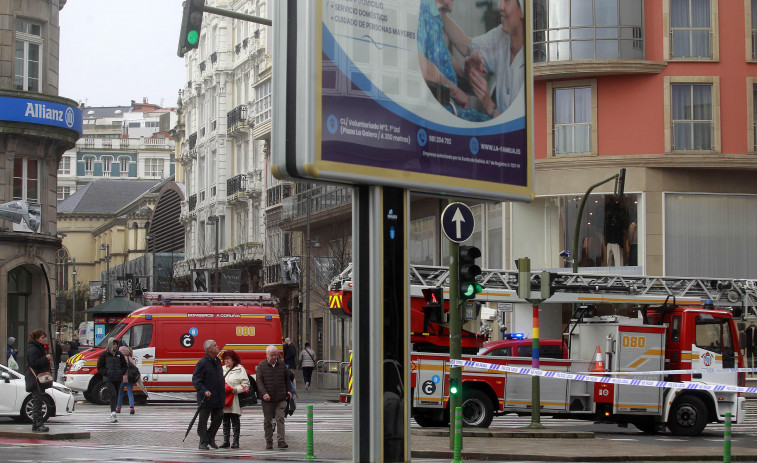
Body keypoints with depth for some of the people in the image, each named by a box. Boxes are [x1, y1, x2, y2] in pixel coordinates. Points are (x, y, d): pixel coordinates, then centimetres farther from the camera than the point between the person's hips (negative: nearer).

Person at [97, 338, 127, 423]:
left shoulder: (119, 354, 10)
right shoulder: (104, 354, 0)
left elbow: (124, 366, 19)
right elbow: (99, 367, 1)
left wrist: (122, 372, 1)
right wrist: (106, 372, -11)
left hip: (118, 379, 4)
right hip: (109, 379, -4)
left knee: (116, 396, 9)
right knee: (113, 394, -19)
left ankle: (112, 414, 20)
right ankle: (113, 414, -26)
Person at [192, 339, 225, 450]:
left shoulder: (217, 361, 13)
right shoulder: (203, 363, -12)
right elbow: (195, 380, -13)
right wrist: (204, 391, -24)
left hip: (218, 398, 7)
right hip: (206, 399, -7)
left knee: (218, 417, 6)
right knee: (203, 420, 3)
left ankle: (210, 438, 23)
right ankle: (203, 442, 10)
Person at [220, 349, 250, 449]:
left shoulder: (240, 369, 0)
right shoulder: (222, 369, 16)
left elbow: (246, 384, -4)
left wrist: (236, 389, -16)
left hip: (234, 399, -5)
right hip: (223, 399, 5)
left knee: (235, 421, -3)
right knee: (225, 421, 7)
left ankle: (236, 441, 1)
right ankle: (226, 441, 11)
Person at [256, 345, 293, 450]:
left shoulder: (282, 365, 9)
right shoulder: (261, 366, 1)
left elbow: (287, 379, 19)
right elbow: (259, 381, -6)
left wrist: (289, 391, 7)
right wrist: (264, 393, -19)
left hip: (280, 398, 1)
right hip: (267, 399, -1)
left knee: (280, 418, -7)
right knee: (267, 421, 6)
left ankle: (281, 440, -8)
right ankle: (269, 442, 15)